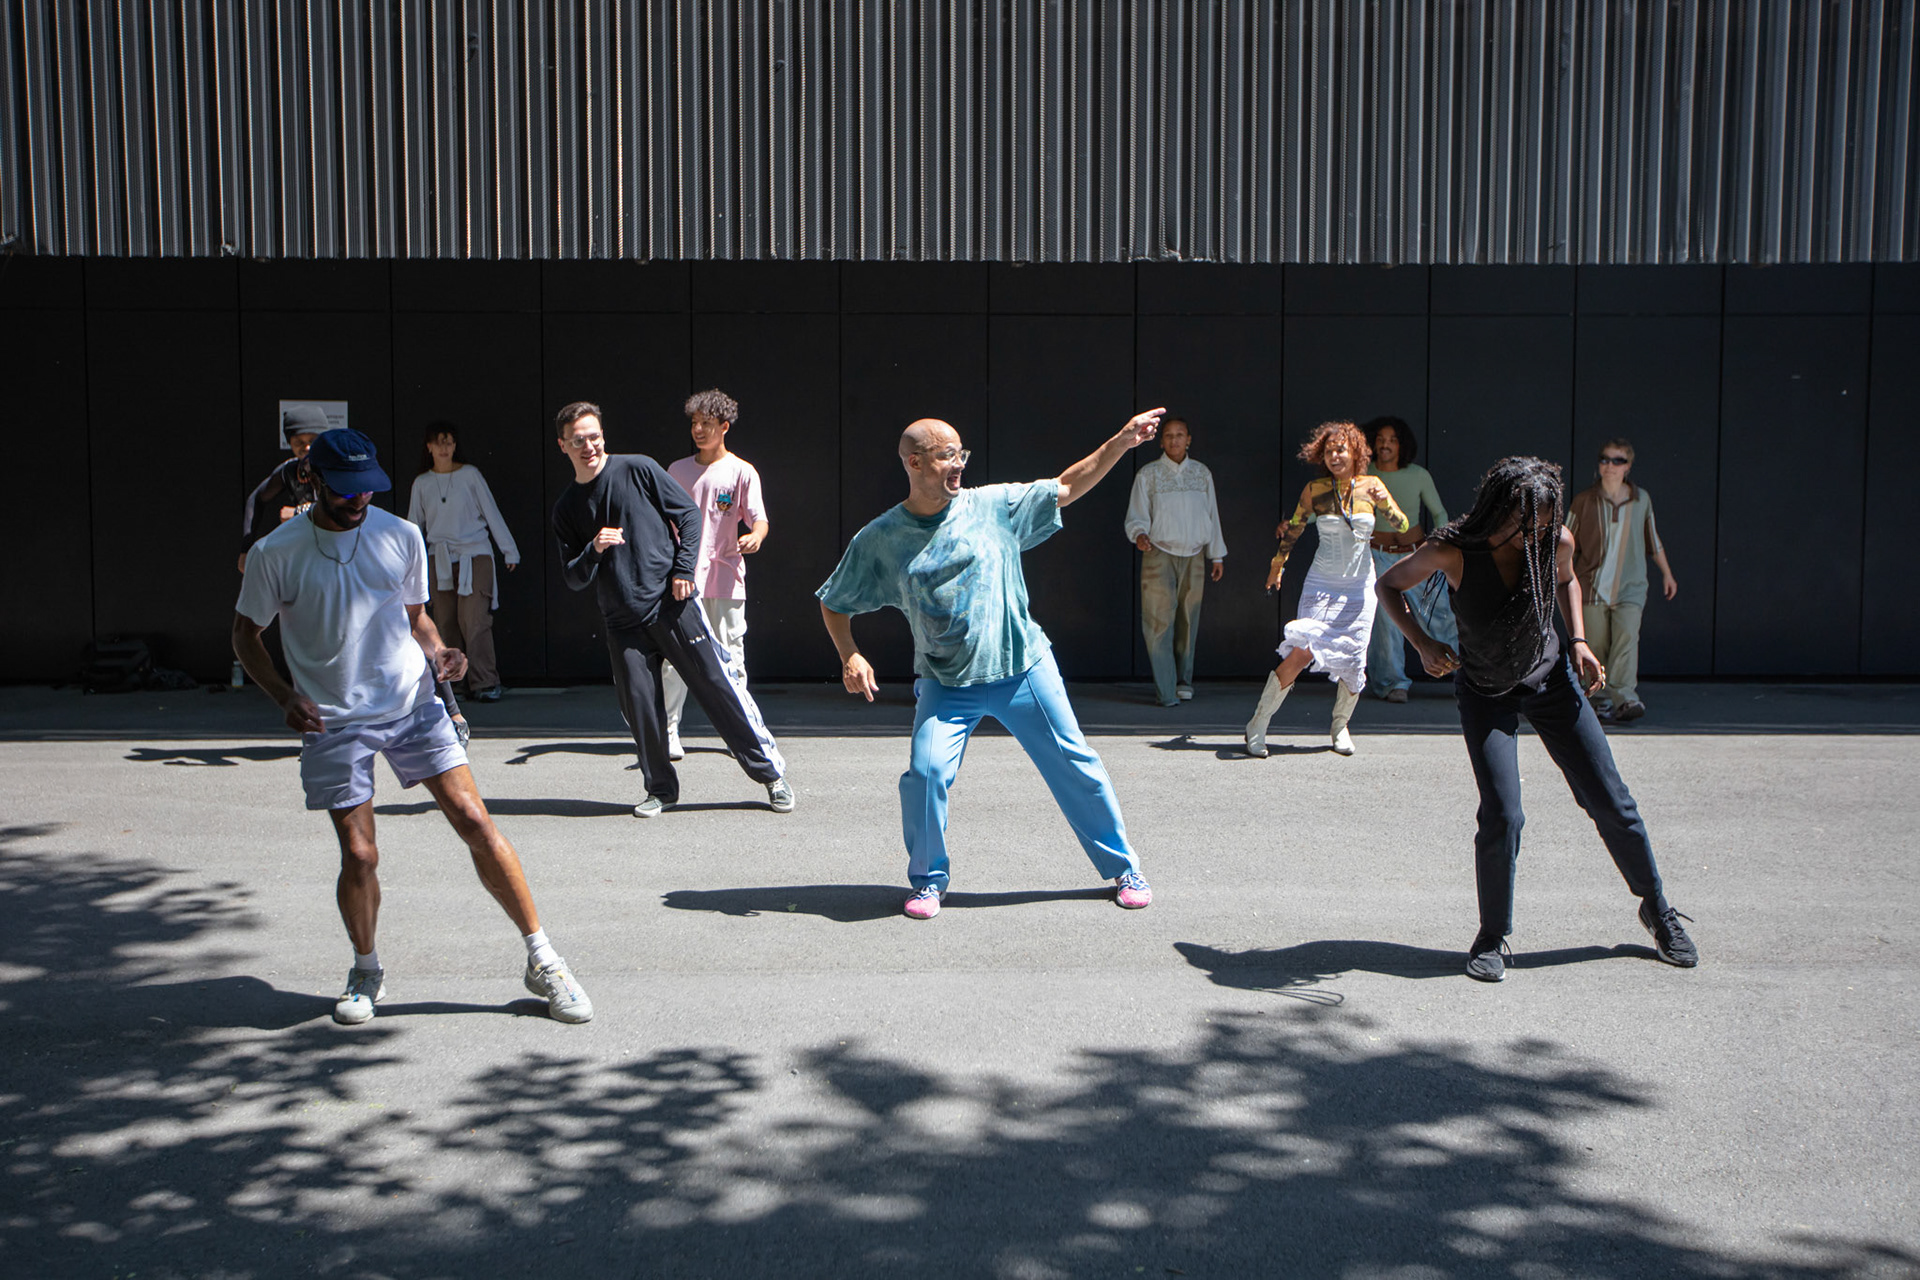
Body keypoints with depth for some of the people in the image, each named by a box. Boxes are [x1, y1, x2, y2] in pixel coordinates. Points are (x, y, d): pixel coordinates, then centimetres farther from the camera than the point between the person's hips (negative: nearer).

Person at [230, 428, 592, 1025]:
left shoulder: (402, 537, 2)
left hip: (413, 706, 1)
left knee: (477, 825, -6)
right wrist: (285, 698, -9)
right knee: (359, 856, -4)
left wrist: (437, 653, -7)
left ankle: (542, 960, 4)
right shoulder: (274, 553, -5)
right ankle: (366, 972, 24)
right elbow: (245, 635, 7)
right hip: (333, 723, -1)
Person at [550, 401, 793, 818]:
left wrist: (683, 570, -6)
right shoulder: (566, 509, 10)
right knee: (639, 706, -2)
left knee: (718, 687, -3)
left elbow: (689, 514, 4)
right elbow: (573, 579, 11)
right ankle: (661, 790, 18)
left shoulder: (638, 469, 1)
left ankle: (771, 772, 6)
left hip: (671, 604, -3)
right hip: (623, 623, 3)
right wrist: (594, 550, -10)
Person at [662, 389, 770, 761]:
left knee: (730, 659, 1)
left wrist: (755, 536, -28)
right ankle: (668, 733, 2)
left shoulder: (742, 472, 1)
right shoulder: (677, 470, 11)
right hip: (683, 580, 2)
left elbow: (759, 519, -6)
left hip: (725, 580, -2)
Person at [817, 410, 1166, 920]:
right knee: (926, 772, -19)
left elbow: (1067, 487, 4)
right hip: (946, 684, -1)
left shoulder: (994, 505, -3)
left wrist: (1121, 442, -5)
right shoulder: (879, 539, -5)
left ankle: (1124, 869, 24)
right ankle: (929, 881, 7)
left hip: (1024, 669, 1)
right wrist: (850, 656, -12)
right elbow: (834, 605, 5)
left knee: (1076, 766, 5)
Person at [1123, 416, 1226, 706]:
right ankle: (1165, 690, -10)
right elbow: (1136, 516, -1)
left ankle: (1183, 681, 20)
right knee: (1159, 620, -11)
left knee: (1188, 620, 5)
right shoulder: (1148, 474, 2)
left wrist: (1217, 554, 17)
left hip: (1194, 556, 3)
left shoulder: (1202, 473, 12)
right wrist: (1140, 534, -23)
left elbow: (1212, 515, 17)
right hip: (1159, 554, -3)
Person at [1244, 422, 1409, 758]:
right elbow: (1294, 528, 12)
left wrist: (1384, 502, -21)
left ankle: (1340, 726, 28)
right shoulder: (1314, 490, -3)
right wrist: (1277, 565, 19)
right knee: (1302, 651, -18)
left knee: (1351, 661, 1)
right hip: (1322, 584, -2)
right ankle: (1257, 726, -9)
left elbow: (1402, 527, -2)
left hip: (1360, 586, 2)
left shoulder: (1371, 486, 1)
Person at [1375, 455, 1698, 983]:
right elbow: (1389, 585, -10)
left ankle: (1657, 909, 28)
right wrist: (1423, 644, -23)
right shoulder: (1454, 552, -25)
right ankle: (1492, 936, 6)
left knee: (1610, 800, 5)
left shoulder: (1557, 542, -16)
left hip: (1550, 680, 3)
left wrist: (1578, 641, -4)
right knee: (1502, 815, -16)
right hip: (1484, 694, -3)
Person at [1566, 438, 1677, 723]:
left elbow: (1652, 540, 19)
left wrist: (1666, 572, 25)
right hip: (1593, 587, 0)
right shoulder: (1584, 500, -1)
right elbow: (1568, 543, 6)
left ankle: (1625, 698, -24)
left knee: (1627, 637, -18)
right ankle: (1606, 698, 15)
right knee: (1597, 646, 0)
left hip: (1630, 587, 0)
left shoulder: (1642, 499, 5)